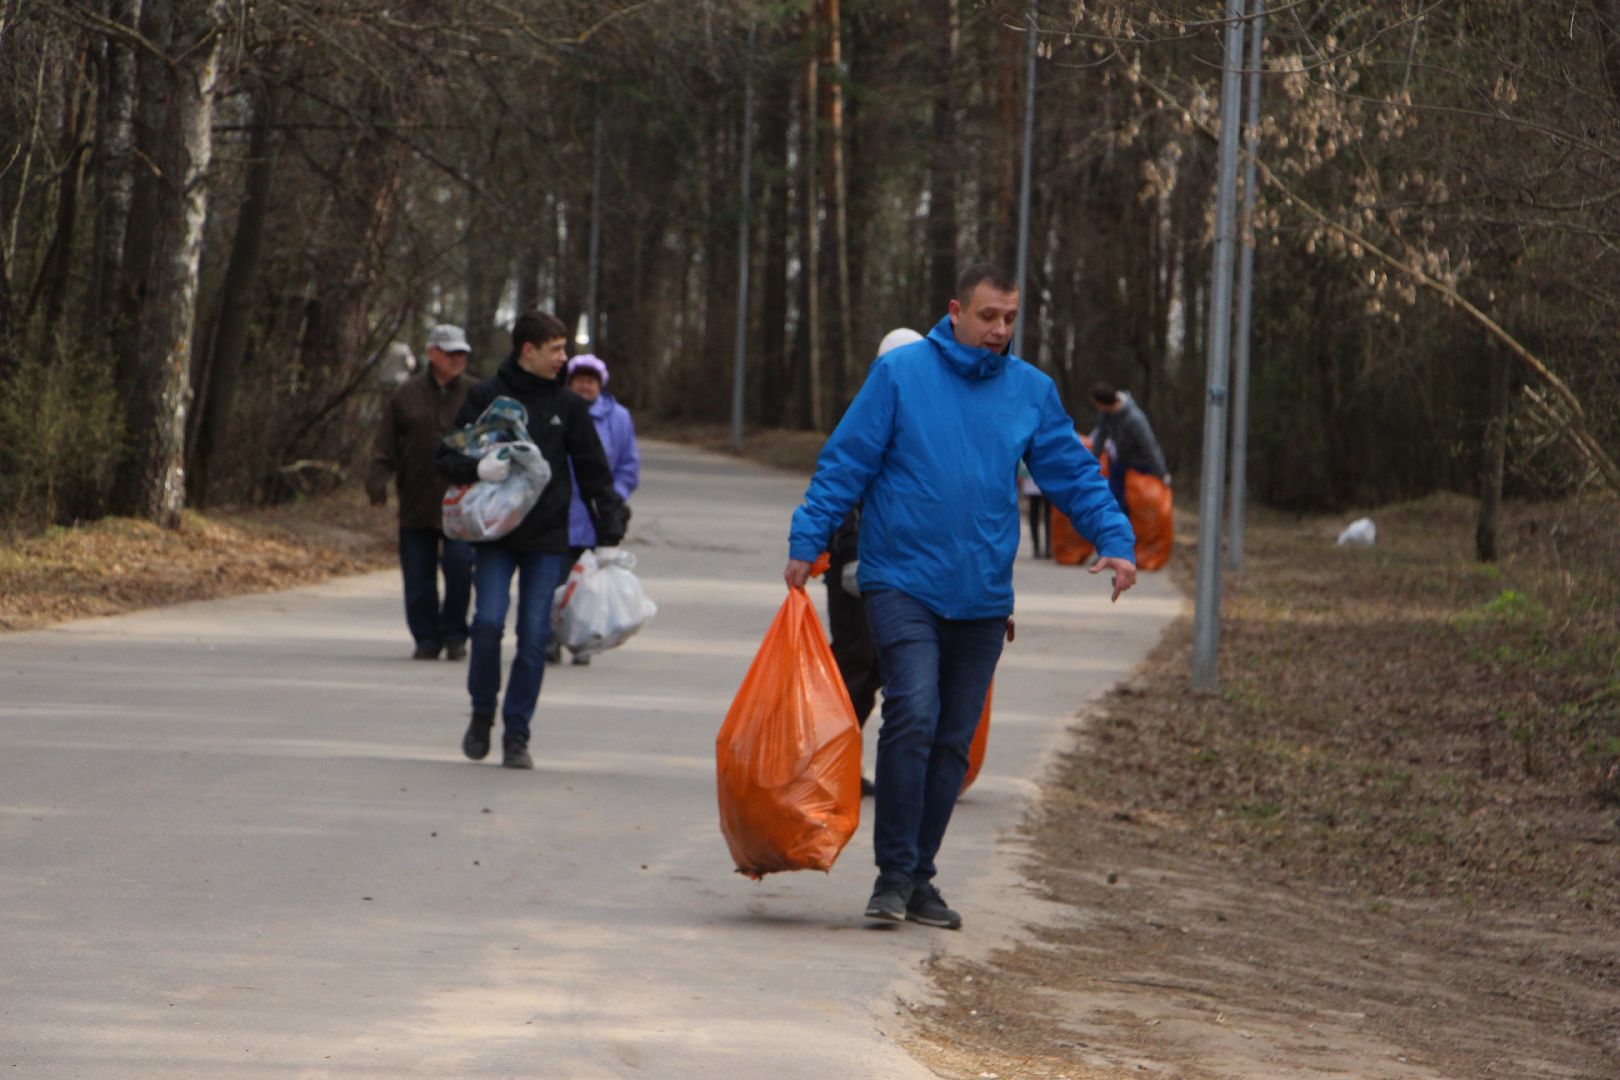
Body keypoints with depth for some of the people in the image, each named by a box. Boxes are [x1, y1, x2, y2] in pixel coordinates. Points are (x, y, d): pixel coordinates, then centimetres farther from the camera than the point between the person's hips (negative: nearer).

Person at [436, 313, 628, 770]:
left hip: (547, 537, 2)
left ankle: (517, 734, 7)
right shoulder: (485, 397, 2)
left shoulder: (568, 405, 8)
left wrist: (609, 533, 5)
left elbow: (594, 471, 12)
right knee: (489, 620, -13)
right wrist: (479, 468, -19)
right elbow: (449, 458, 3)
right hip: (494, 534, -2)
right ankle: (482, 714, 10)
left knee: (535, 634, -2)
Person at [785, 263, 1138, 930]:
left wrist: (1115, 540, -4)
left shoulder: (1031, 391, 8)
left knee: (953, 739, 7)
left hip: (983, 594, 4)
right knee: (913, 714, -19)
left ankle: (920, 876, 16)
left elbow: (1075, 474, 10)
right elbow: (844, 464, -1)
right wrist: (806, 543, -7)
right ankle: (893, 874, -12)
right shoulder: (900, 374, -2)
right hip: (902, 581, -4)